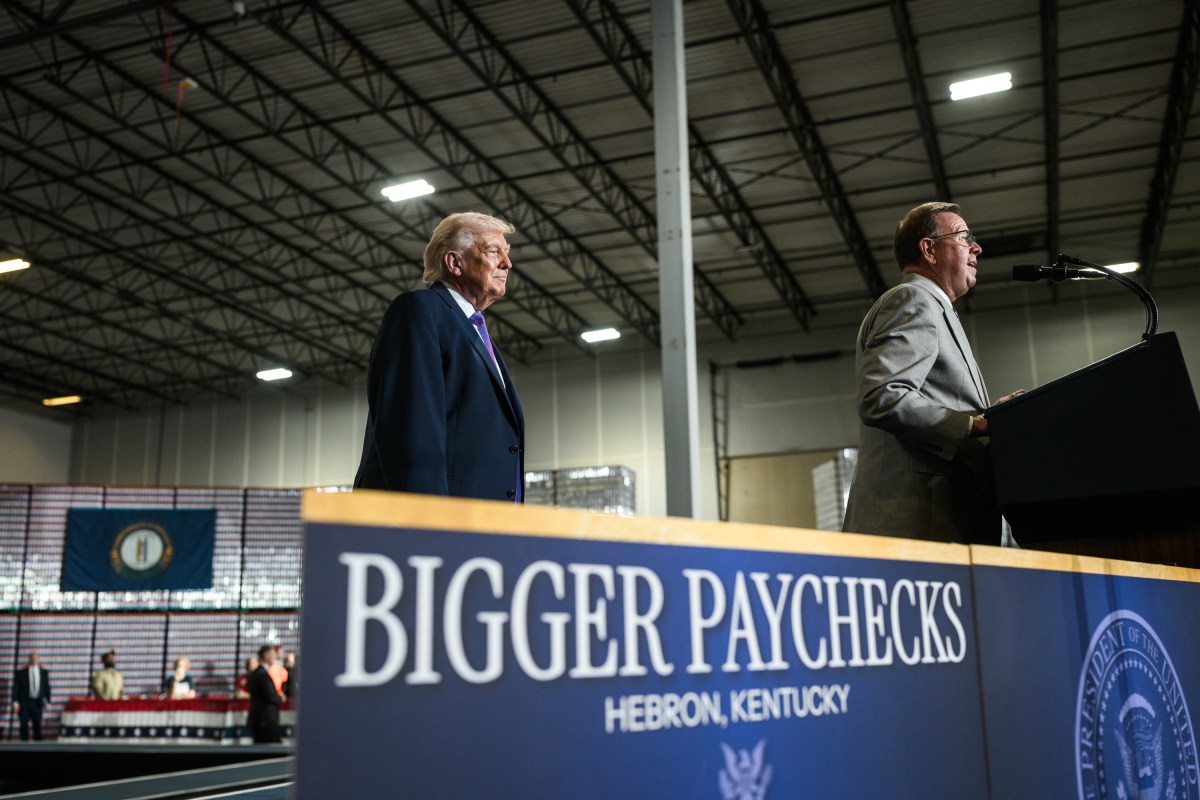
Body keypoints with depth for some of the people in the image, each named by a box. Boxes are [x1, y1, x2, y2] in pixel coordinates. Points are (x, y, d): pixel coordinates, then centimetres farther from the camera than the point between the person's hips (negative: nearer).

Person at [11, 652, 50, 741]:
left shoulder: (44, 672, 6)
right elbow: (15, 688, -3)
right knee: (24, 724, -2)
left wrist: (47, 700, 3)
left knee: (37, 724, 2)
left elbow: (47, 687, 9)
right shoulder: (20, 673, -1)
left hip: (37, 703, 2)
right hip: (24, 703, -2)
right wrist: (15, 702, -10)